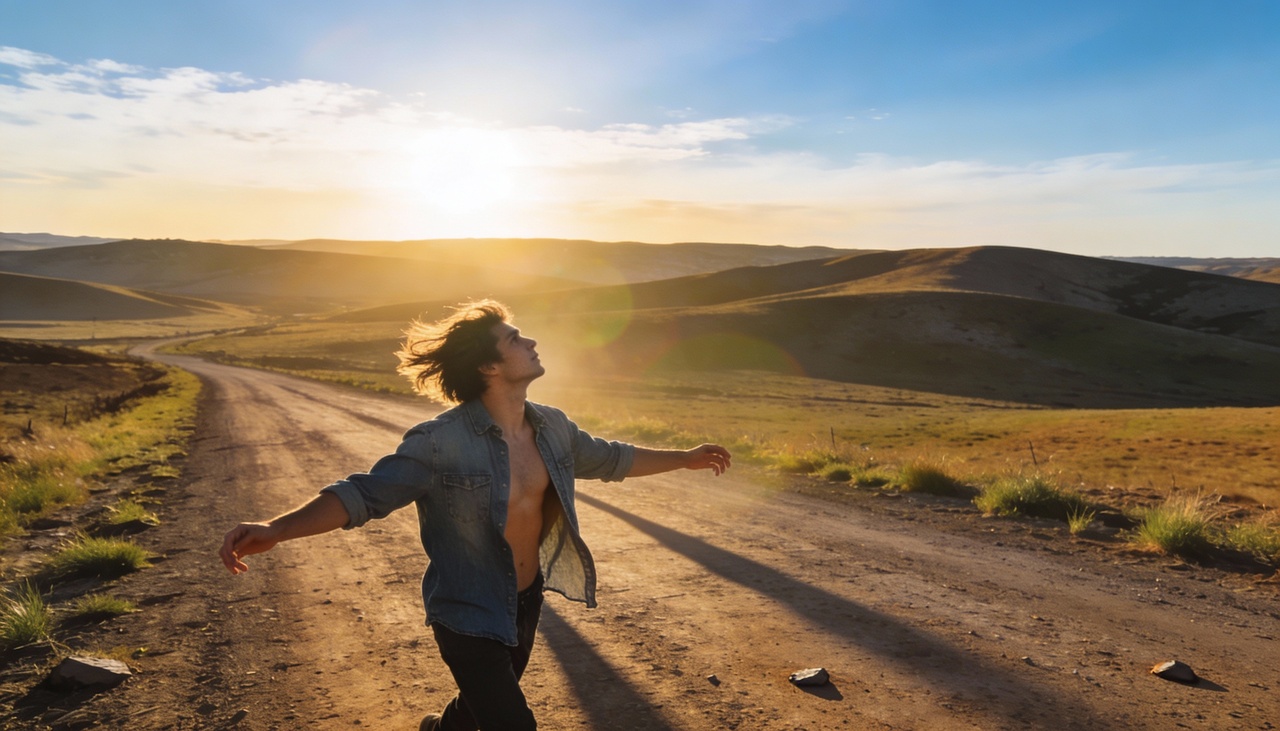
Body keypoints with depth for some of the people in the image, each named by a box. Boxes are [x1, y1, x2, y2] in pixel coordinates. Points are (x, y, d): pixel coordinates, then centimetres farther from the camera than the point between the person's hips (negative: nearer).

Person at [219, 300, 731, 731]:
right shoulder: (440, 442, -26)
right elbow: (367, 493, -28)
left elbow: (608, 459, 8)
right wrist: (276, 529, -42)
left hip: (528, 601, 7)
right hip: (468, 617, -7)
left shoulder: (552, 429, -7)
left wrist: (686, 458, 16)